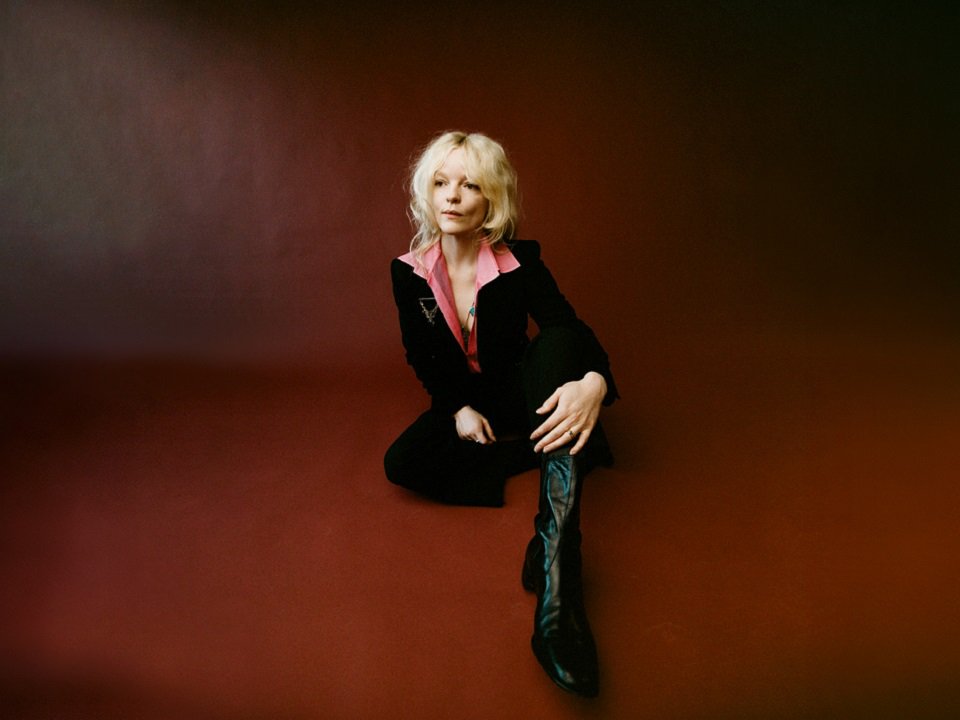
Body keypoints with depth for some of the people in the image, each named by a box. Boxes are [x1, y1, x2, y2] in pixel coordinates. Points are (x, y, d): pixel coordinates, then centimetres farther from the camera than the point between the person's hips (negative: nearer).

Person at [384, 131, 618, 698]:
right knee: (402, 464, -27)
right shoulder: (409, 272, -9)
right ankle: (544, 453, -17)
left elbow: (573, 331, -24)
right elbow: (420, 357, 0)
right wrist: (459, 409, -17)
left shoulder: (520, 262, -16)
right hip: (460, 400, 1)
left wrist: (594, 382, -48)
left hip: (520, 391, -1)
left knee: (557, 339, -35)